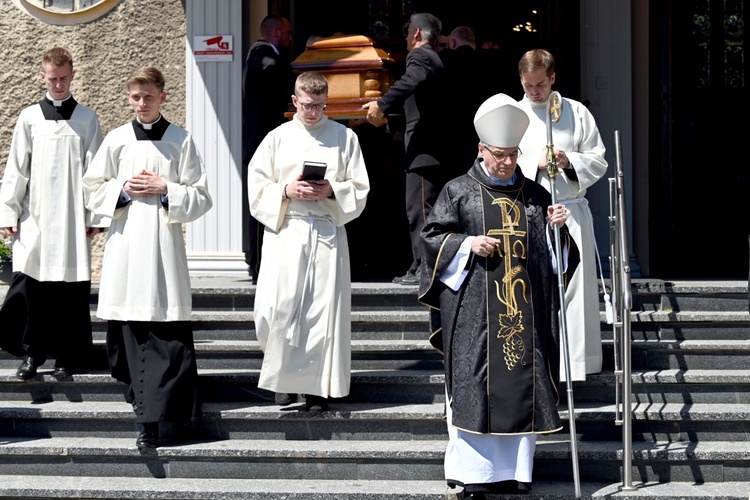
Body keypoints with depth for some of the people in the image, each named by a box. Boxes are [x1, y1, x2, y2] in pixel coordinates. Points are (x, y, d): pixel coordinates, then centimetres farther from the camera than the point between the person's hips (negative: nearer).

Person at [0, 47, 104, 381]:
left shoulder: (87, 119, 6)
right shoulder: (30, 118, 8)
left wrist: (96, 216, -1)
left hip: (73, 218, -1)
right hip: (35, 217, 1)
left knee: (72, 288, -1)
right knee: (31, 285, -4)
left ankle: (68, 357, 9)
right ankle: (32, 353, 8)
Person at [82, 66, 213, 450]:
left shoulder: (180, 141, 5)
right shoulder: (117, 140, 11)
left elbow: (200, 197, 5)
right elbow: (93, 190, 13)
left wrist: (165, 189, -9)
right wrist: (122, 190, -4)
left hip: (163, 243, -2)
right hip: (125, 242, 3)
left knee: (166, 330, -10)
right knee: (128, 326, 2)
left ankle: (152, 415, -14)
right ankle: (139, 389, 22)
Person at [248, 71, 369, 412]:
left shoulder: (345, 137, 8)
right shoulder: (278, 138, 7)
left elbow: (360, 189, 7)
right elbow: (257, 187, 6)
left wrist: (332, 191, -11)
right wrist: (287, 191, -11)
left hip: (327, 233, 0)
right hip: (285, 233, 0)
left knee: (323, 309, -2)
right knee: (278, 309, -8)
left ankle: (318, 386, 8)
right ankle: (284, 378, 13)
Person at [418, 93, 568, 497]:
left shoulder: (535, 195, 13)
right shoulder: (458, 191, 4)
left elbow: (549, 249, 18)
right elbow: (433, 236, 4)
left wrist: (555, 225, -2)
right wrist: (469, 244, -11)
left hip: (523, 308, 3)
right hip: (475, 308, -3)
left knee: (521, 384, 2)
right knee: (473, 384, -6)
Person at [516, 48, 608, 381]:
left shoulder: (576, 113, 9)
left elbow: (598, 162, 9)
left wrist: (571, 163, -10)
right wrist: (536, 163, -11)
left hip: (571, 212, 0)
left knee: (572, 288, -2)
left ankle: (573, 359, 3)